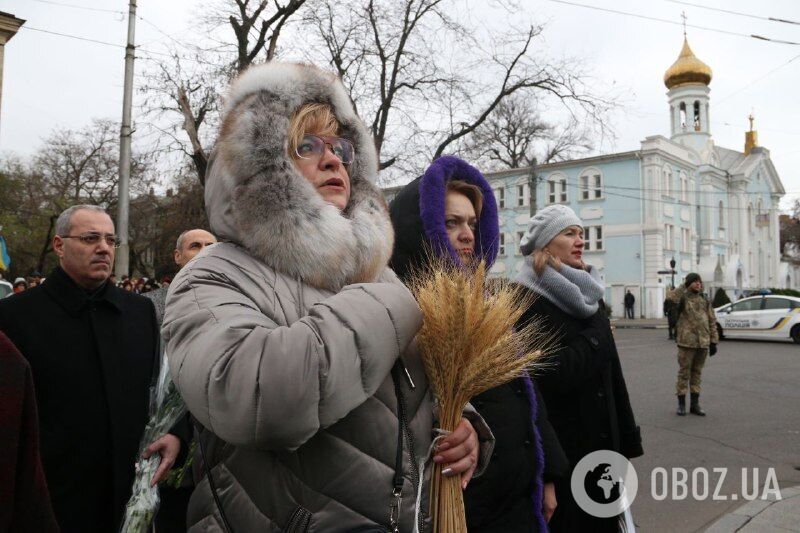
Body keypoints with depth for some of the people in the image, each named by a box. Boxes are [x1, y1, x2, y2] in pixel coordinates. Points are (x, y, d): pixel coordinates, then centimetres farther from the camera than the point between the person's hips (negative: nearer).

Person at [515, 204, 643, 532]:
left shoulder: (587, 293, 10)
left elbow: (610, 370, 11)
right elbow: (556, 374, -24)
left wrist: (626, 440, 11)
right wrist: (599, 332, -10)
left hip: (602, 439, 7)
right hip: (556, 445, -7)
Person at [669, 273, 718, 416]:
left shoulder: (704, 300, 12)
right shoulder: (682, 298, -2)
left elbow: (712, 322, 14)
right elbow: (674, 298, -29)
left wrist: (713, 341, 9)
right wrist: (685, 285, -17)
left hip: (703, 343, 5)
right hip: (686, 341, -5)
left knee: (697, 373, 12)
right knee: (684, 372, 1)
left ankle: (695, 404, 20)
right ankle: (681, 404, 11)